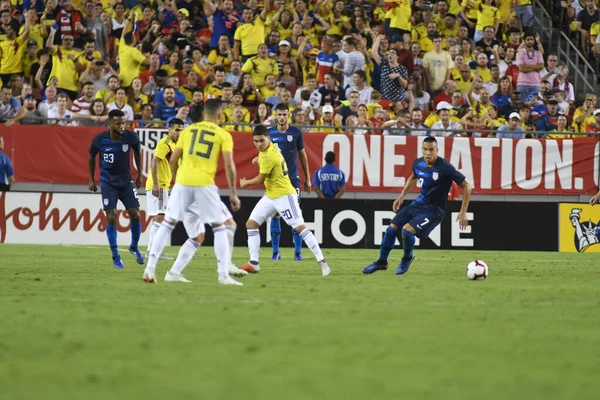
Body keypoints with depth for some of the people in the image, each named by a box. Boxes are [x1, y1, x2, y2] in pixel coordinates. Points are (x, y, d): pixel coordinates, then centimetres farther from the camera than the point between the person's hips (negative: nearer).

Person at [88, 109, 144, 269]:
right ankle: (116, 257, 1)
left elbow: (137, 152, 7)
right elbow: (92, 157, 3)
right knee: (111, 218, -10)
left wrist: (139, 175, 12)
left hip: (126, 181, 2)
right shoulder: (99, 139, -16)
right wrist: (91, 180, 6)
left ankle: (134, 247, 23)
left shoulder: (131, 137, -14)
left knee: (135, 215, -4)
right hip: (108, 183, -2)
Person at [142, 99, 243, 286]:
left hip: (183, 182, 3)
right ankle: (223, 275, -3)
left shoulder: (188, 130, 15)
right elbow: (229, 165, -3)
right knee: (221, 227, 7)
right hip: (204, 184, -3)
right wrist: (233, 194, 2)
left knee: (167, 224, 13)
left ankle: (150, 269, 7)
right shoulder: (223, 135, 6)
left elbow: (173, 160, 15)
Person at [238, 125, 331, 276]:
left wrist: (245, 183, 3)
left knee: (299, 227, -13)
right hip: (270, 196, 10)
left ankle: (322, 262, -12)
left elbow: (260, 179, -14)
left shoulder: (269, 156, -24)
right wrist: (258, 159, 8)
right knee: (251, 223, 5)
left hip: (284, 195, -10)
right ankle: (253, 264, 6)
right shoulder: (270, 147, 3)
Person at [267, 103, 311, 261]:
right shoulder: (270, 133, 4)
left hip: (292, 178, -1)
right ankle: (275, 251, 9)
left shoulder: (296, 132, 2)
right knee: (275, 214, 2)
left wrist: (307, 178, 8)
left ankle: (298, 252, 1)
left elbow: (302, 155, 9)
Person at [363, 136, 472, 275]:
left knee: (407, 230, -23)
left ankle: (407, 258, 8)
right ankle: (382, 262, 22)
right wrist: (401, 197, 17)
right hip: (418, 204, 6)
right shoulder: (418, 164, -4)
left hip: (434, 210, -6)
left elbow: (466, 186, -15)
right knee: (391, 229, 1)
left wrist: (463, 212, -16)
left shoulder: (445, 168, -23)